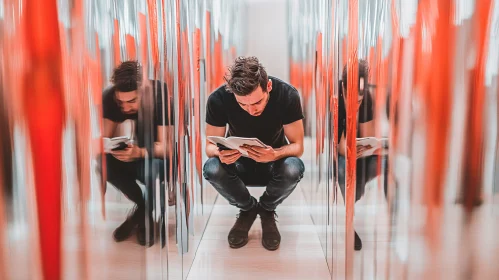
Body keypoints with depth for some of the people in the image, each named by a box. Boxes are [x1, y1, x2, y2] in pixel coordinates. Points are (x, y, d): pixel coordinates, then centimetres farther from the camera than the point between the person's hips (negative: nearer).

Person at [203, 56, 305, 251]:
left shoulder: (287, 95, -25)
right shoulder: (218, 99, -25)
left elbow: (298, 146, -19)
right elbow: (210, 146, -14)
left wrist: (275, 155, -42)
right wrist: (220, 153, -40)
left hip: (273, 161, 0)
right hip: (238, 163, 1)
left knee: (294, 168, -35)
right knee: (211, 169, -32)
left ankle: (266, 209, 0)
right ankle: (248, 208, 0)